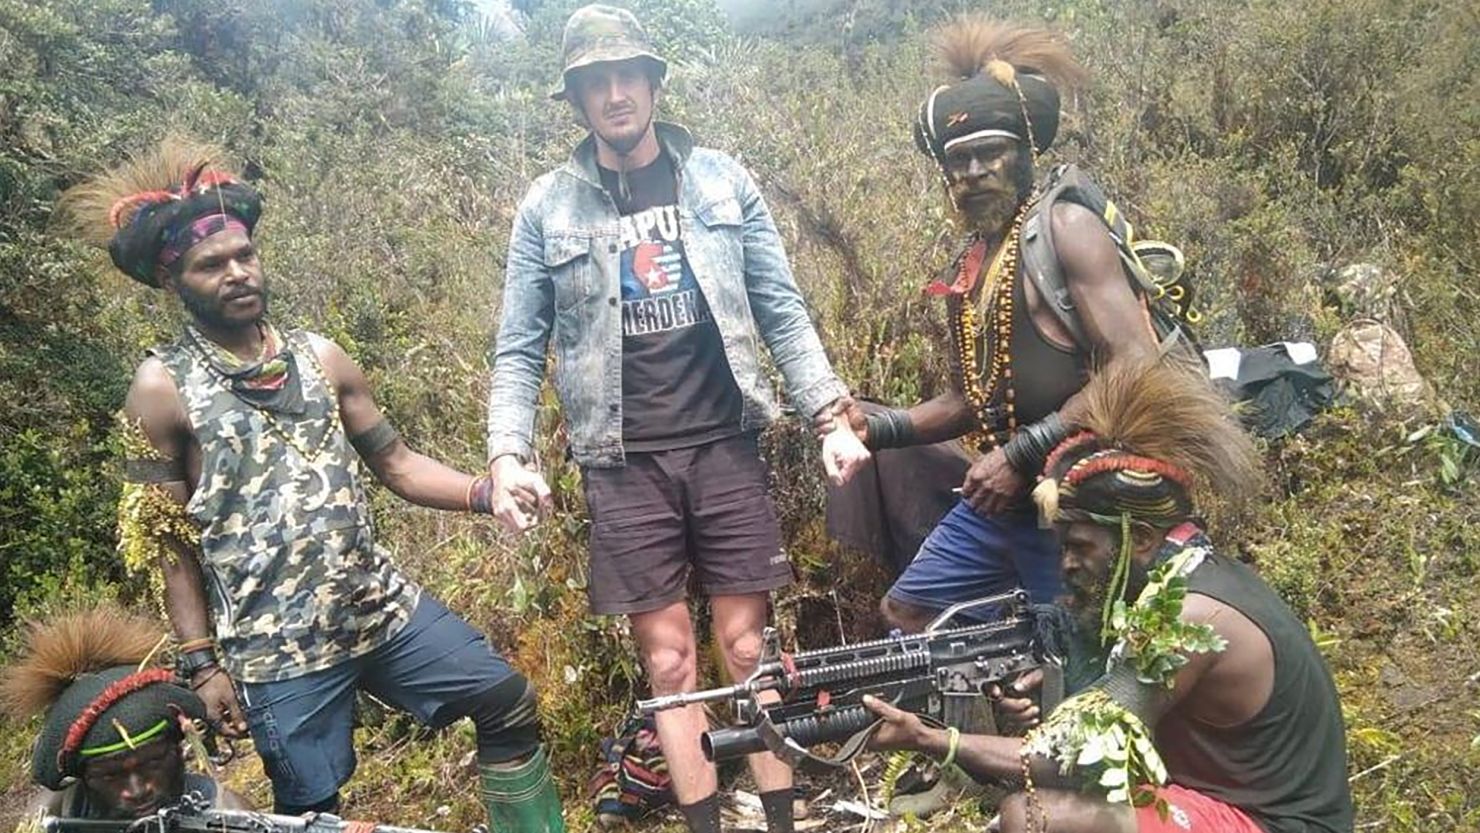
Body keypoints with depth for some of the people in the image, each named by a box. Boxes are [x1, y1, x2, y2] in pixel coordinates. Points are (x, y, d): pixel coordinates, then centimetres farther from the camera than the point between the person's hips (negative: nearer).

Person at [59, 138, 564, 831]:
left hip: (383, 606, 4)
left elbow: (396, 463, 8)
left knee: (508, 703, 4)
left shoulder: (319, 356, 6)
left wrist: (485, 492, -8)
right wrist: (201, 664, -4)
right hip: (275, 649, -4)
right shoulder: (162, 388, -5)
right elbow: (170, 539, -3)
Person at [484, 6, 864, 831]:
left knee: (748, 649, 6)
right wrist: (509, 453, -11)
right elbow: (520, 349, 4)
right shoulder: (548, 207, 3)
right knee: (669, 661, 5)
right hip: (624, 463, 0)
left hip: (725, 446, 0)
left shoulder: (722, 179, 5)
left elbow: (783, 311, 5)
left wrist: (833, 415, -5)